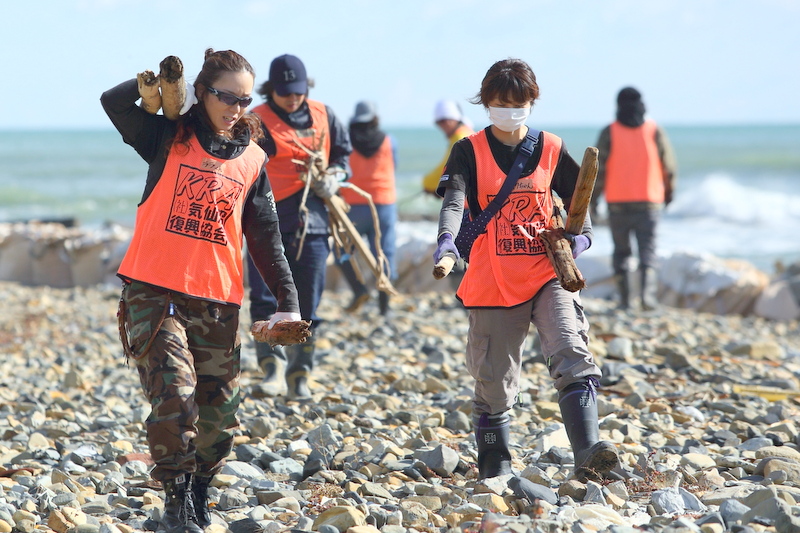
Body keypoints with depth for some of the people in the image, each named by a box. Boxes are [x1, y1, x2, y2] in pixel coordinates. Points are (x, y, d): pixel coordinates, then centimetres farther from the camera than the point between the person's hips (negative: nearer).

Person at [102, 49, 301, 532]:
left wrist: (288, 300, 4)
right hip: (154, 291, -3)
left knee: (218, 412, 6)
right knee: (174, 394, -18)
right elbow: (114, 102, -11)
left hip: (218, 299, 3)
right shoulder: (168, 138, 3)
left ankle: (199, 492, 29)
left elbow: (265, 238, 12)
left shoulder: (253, 160, 9)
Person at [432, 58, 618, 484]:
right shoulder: (470, 151, 1)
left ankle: (587, 454, -29)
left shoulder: (551, 150, 9)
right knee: (494, 381, 6)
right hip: (494, 283, -1)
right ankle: (495, 469, 21)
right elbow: (453, 200, -15)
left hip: (547, 276, 1)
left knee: (572, 356, -20)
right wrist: (446, 238, -36)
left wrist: (581, 234, -6)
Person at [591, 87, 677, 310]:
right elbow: (669, 166, 4)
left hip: (617, 202, 0)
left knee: (621, 250, 10)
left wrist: (593, 198, 4)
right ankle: (647, 293, -18)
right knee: (648, 250, 2)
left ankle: (624, 298, 6)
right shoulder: (655, 130, 1)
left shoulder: (609, 132, -3)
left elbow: (599, 168, -5)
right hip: (649, 201, 0)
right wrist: (668, 191, 20)